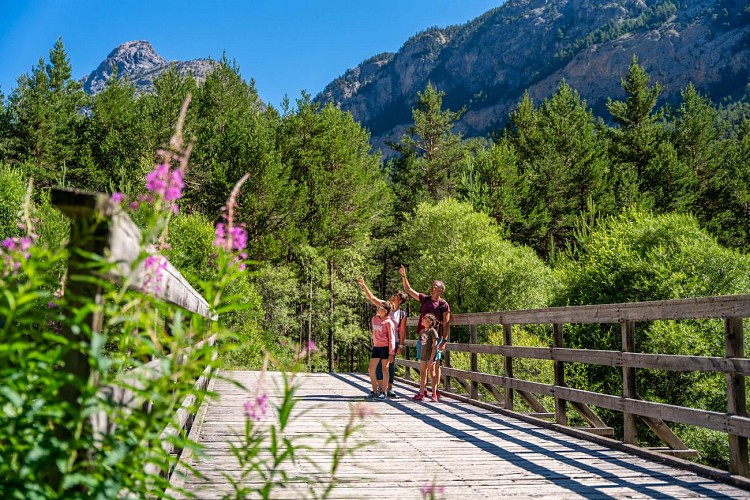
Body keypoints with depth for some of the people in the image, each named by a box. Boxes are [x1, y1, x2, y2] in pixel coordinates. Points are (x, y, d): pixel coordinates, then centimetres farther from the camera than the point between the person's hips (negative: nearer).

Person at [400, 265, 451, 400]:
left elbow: (446, 324, -7)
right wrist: (403, 276, 3)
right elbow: (408, 290, 13)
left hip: (435, 337, -4)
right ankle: (423, 390, 12)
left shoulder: (444, 305, -4)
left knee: (436, 363, -2)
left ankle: (436, 390, 4)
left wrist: (444, 341, -14)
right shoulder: (424, 299, 9)